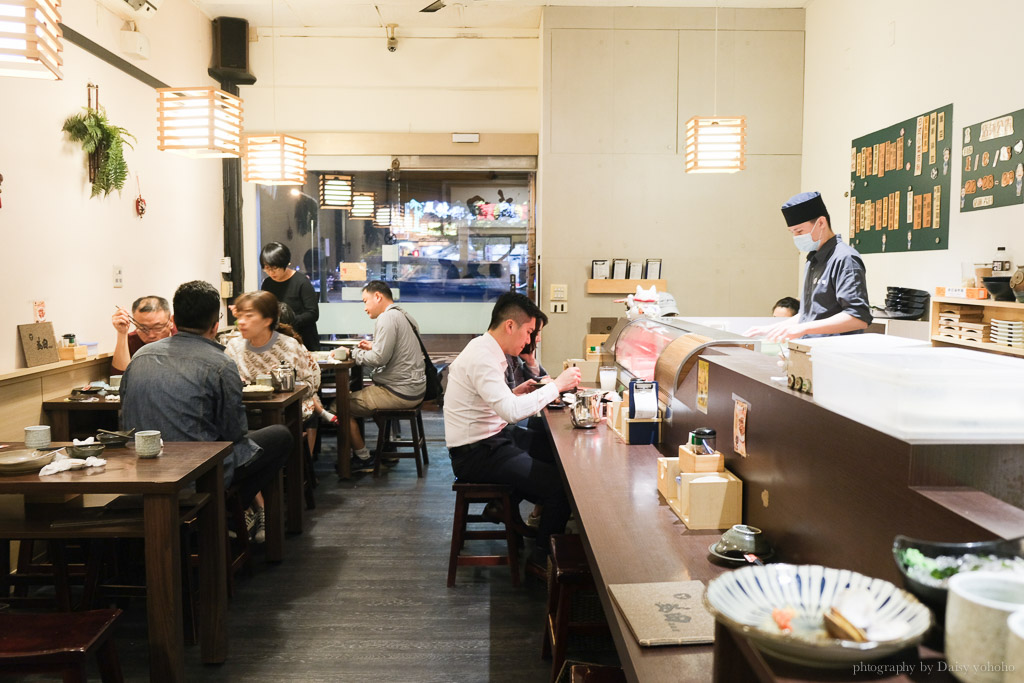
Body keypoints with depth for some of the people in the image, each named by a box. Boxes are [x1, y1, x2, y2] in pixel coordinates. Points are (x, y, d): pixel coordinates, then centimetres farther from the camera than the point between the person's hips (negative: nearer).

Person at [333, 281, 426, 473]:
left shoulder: (387, 318, -15)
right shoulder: (403, 316, 15)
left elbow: (379, 358, -22)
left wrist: (352, 352, -8)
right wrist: (373, 347, 11)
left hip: (401, 392, -11)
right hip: (414, 387, 11)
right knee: (359, 392, 27)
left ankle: (363, 459, 7)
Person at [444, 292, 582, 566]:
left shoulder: (484, 349, 9)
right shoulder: (482, 358, -23)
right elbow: (512, 411, -33)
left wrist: (515, 393, 5)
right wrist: (557, 385, -25)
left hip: (491, 438, 10)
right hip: (477, 453, -10)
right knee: (560, 483, -14)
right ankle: (543, 557, 4)